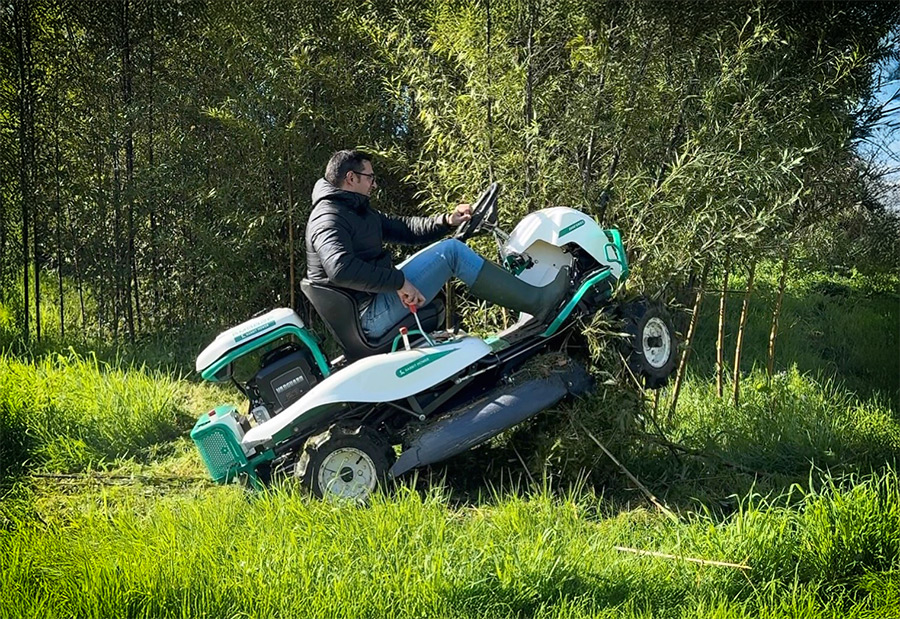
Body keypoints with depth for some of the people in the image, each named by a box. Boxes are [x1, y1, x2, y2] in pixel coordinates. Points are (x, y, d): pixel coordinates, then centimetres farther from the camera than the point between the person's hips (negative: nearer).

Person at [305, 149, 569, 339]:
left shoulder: (359, 212, 20)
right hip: (368, 316, -12)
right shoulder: (328, 218, -14)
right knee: (451, 250, -14)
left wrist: (447, 221, 4)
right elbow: (341, 268, -31)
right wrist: (398, 282, -30)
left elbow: (405, 228, 19)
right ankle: (537, 301, -11)